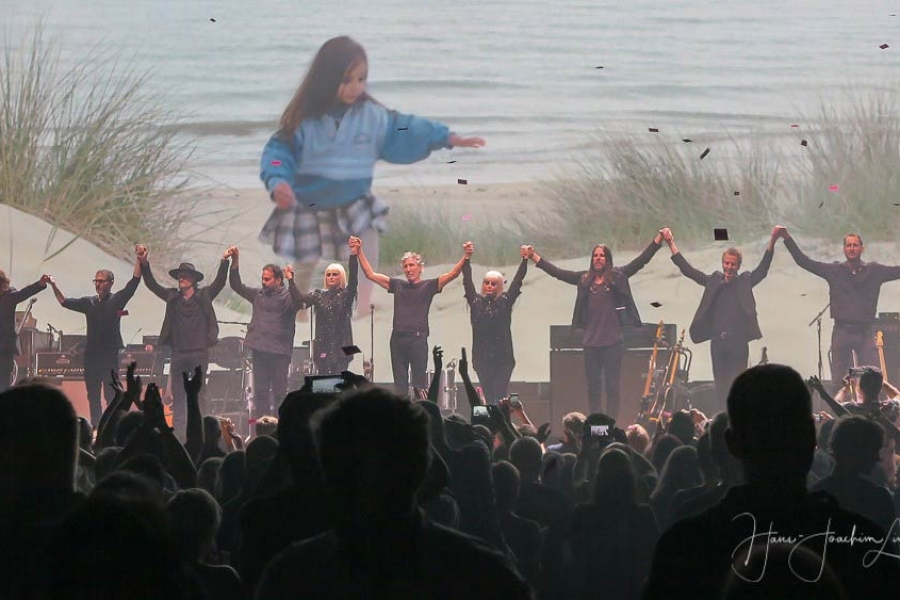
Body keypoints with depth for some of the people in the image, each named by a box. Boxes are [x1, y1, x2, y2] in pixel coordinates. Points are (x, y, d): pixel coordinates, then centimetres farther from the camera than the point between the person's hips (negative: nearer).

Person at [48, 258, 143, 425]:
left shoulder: (117, 300, 0)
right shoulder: (88, 302, 15)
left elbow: (134, 281, -9)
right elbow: (64, 302, 24)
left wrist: (139, 260, -20)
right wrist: (54, 286, 14)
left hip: (110, 354, -6)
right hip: (91, 354, 6)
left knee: (111, 395, -8)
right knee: (92, 396, 7)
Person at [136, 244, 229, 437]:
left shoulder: (204, 296, 6)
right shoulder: (173, 297, 12)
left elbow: (219, 282, -2)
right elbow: (151, 284, 10)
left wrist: (225, 261, -16)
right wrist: (144, 264, -2)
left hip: (199, 353, -3)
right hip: (178, 354, 3)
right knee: (177, 396, 1)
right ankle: (178, 434, 2)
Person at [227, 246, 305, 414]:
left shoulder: (287, 297, -2)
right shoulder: (258, 294, 14)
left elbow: (298, 302, -21)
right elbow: (237, 286, 13)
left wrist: (291, 281, -34)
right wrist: (235, 262, 2)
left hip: (280, 352, -5)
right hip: (259, 350, 5)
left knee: (279, 392, -2)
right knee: (260, 391, 6)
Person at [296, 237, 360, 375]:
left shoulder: (346, 295, 2)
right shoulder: (319, 296, 12)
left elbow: (353, 278, -15)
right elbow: (299, 298, -1)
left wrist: (354, 254, -29)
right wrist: (291, 280, -12)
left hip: (340, 346, -3)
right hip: (322, 346, 3)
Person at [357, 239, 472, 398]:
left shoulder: (429, 286, 5)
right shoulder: (397, 285, 15)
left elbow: (452, 274, -5)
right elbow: (371, 274, 16)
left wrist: (465, 257, -20)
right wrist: (359, 253, 10)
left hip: (418, 338, -4)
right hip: (397, 338, 4)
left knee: (419, 383, -4)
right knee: (399, 384, 5)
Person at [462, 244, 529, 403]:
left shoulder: (505, 302, 6)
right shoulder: (476, 302, 9)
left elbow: (517, 282, 3)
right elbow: (467, 282, 8)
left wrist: (525, 260, -4)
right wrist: (467, 259, 3)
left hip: (503, 358, -2)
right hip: (482, 358, 2)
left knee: (501, 395, -8)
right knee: (488, 397, 3)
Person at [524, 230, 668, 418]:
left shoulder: (617, 276, 3)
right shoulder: (584, 279, 10)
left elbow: (641, 260, 0)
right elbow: (557, 272, 14)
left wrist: (659, 238, -7)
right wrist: (533, 256, 14)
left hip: (612, 341, -3)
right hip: (591, 342, 3)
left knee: (612, 387, -1)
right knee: (593, 388, 6)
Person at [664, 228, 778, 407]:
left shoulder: (745, 281, 5)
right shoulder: (713, 281, 11)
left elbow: (763, 267, -6)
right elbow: (687, 269, 12)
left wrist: (772, 241, -19)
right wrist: (671, 244, 8)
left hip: (738, 342, -3)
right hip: (717, 342, 3)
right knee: (721, 385, 5)